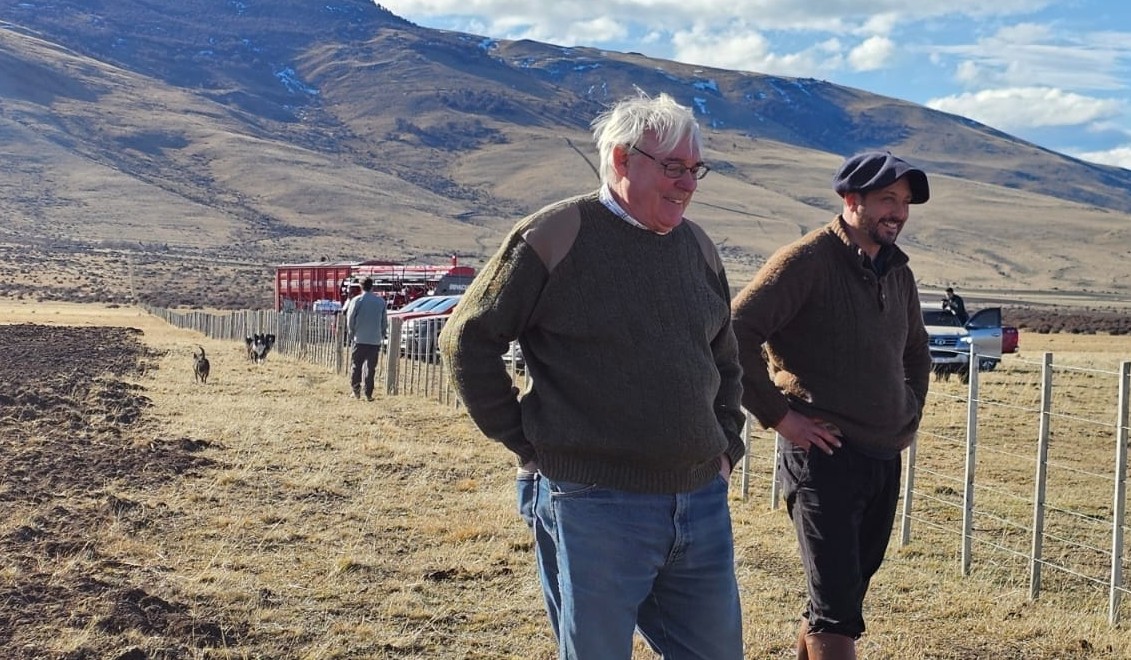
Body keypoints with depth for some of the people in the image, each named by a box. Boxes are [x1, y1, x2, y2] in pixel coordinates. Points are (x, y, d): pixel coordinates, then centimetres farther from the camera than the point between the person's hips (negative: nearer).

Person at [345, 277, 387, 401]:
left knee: (356, 366, 9)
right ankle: (368, 394, 6)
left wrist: (351, 335, 9)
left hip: (359, 340, -2)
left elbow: (350, 320, -4)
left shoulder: (356, 301, -6)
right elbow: (384, 321, 8)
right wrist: (381, 335, 18)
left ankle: (356, 390, 4)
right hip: (375, 340, 2)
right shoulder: (381, 301, 3)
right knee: (371, 368, 6)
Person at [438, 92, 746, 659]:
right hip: (594, 506, -6)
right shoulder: (556, 237, -8)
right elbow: (467, 340, -5)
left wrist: (726, 443, 14)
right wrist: (526, 443, -6)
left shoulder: (696, 245, 11)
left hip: (702, 502, 6)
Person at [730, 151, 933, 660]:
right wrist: (779, 414, -17)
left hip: (885, 460, 8)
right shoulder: (807, 261, -12)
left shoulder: (897, 271, 13)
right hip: (824, 457, -8)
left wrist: (911, 413, 18)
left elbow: (916, 350, 30)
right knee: (837, 609, -6)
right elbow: (735, 335, -19)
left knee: (844, 595, 15)